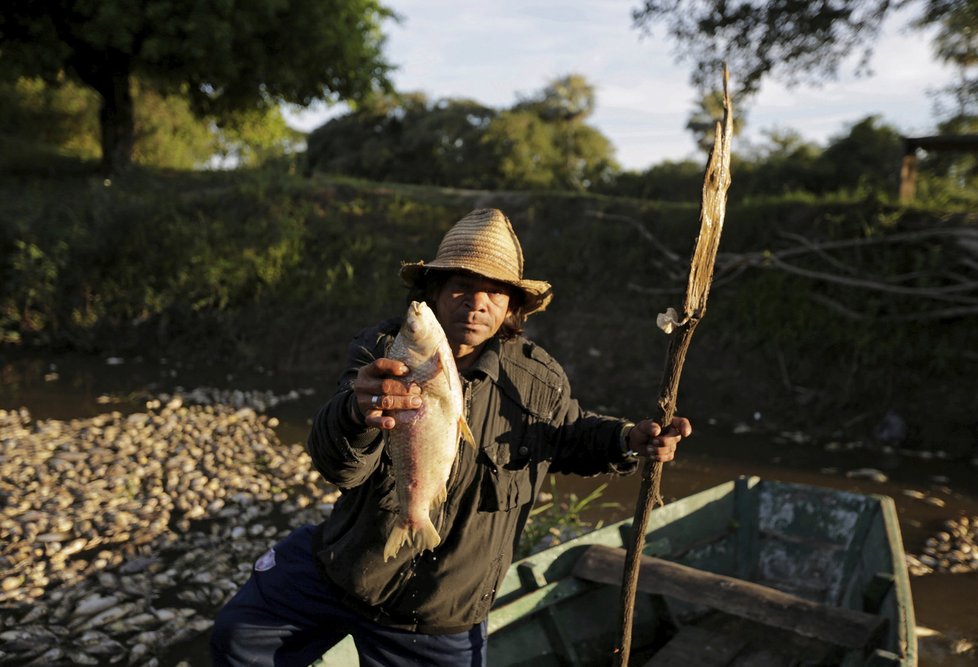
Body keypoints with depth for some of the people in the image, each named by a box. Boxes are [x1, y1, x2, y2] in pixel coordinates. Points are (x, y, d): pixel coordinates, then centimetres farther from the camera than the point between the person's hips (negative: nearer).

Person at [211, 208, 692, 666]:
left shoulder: (539, 382, -12)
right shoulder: (383, 351, -17)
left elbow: (573, 436, 11)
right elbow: (338, 466, -30)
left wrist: (628, 440, -11)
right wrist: (357, 414, -54)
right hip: (340, 567, 1)